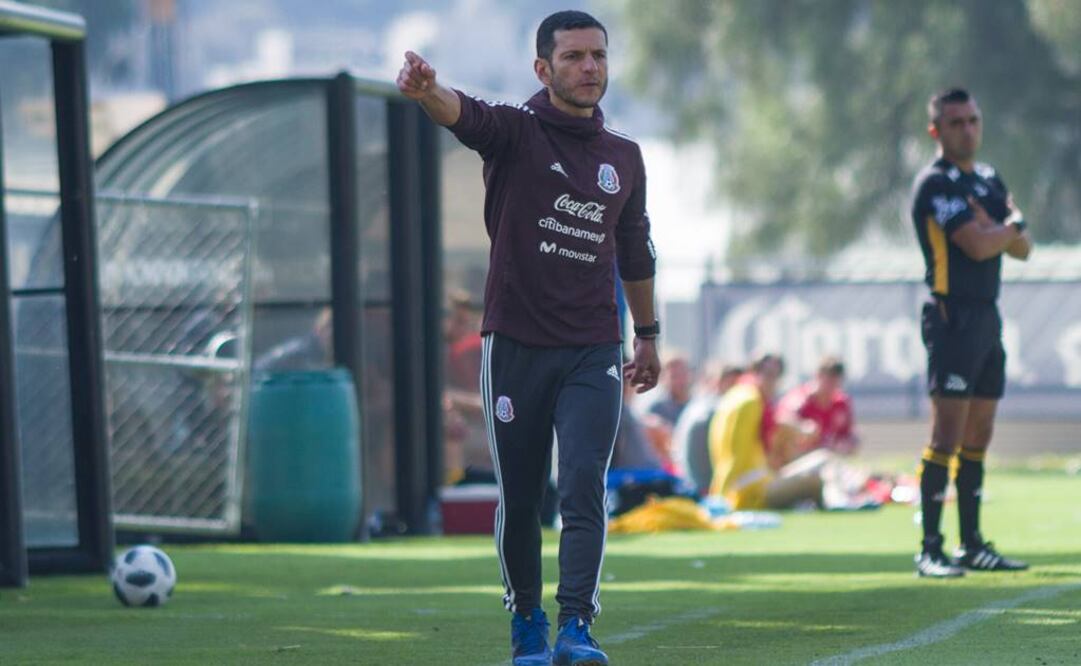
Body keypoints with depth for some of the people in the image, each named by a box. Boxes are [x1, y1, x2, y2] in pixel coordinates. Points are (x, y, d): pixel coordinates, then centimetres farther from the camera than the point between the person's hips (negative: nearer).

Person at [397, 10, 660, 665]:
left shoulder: (625, 158, 10)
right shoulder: (516, 132, -2)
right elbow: (464, 114, -26)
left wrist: (648, 335, 27)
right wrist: (427, 90, -49)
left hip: (594, 353, 2)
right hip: (517, 347, -2)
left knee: (585, 485, -13)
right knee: (520, 500, 5)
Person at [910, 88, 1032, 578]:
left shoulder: (988, 180, 17)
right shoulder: (936, 183, -10)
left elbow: (1022, 248, 12)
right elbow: (978, 246, -19)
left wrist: (994, 227, -8)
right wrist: (1011, 224, 0)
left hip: (987, 316, 8)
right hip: (953, 319, -8)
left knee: (978, 439, 10)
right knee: (947, 437, -11)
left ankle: (972, 546, 16)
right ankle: (930, 550, -11)